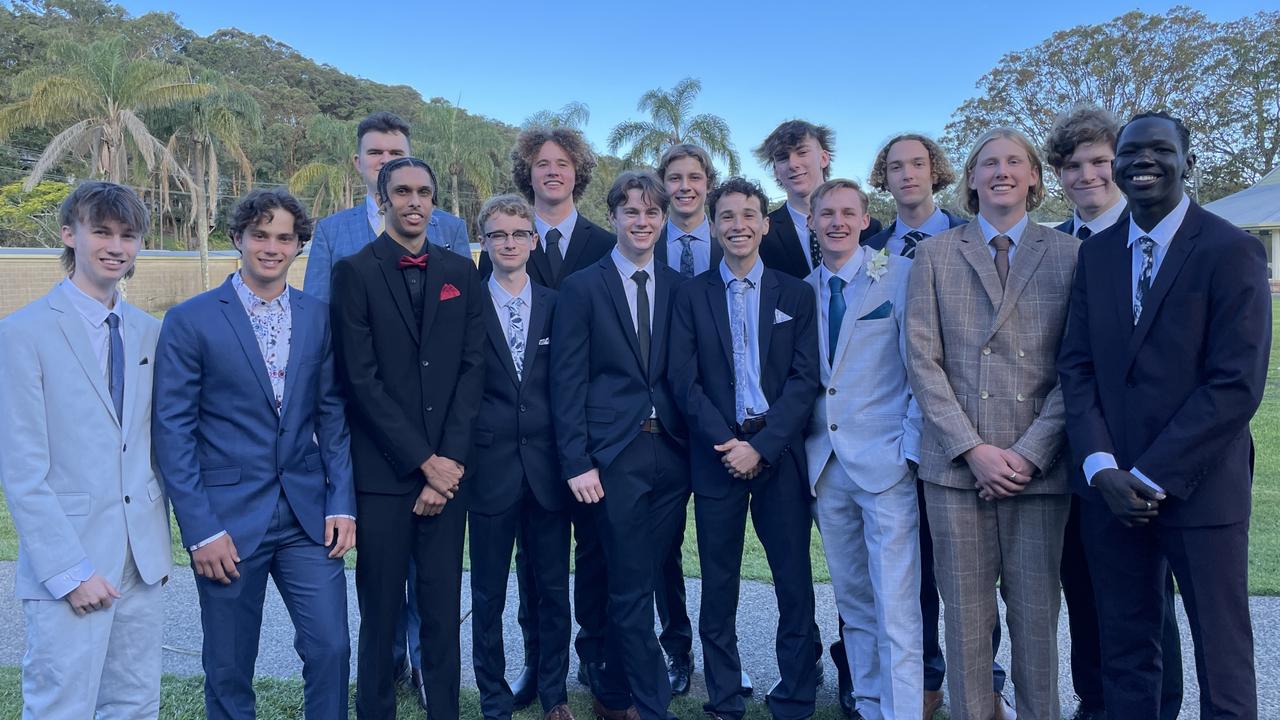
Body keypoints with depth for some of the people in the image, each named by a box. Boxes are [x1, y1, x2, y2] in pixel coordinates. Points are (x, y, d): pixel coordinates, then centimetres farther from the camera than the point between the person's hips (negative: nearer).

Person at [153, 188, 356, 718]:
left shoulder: (318, 317, 6)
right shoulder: (190, 320, -4)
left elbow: (332, 414, 9)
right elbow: (172, 430, -6)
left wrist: (342, 502, 0)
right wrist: (200, 530, -10)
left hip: (307, 514, 3)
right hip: (229, 516, -2)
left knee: (331, 649, 0)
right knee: (228, 670, 10)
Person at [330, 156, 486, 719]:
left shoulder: (460, 273, 10)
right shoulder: (354, 272, 0)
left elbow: (472, 368, 5)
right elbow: (361, 378, -7)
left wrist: (451, 458, -5)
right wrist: (423, 460, -10)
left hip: (447, 468, 3)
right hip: (383, 470, -2)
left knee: (443, 610, 7)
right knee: (381, 612, 6)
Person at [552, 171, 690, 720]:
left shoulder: (680, 288, 10)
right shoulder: (581, 288, 0)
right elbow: (567, 382, -4)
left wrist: (697, 444, 2)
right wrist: (576, 462, -9)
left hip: (671, 452, 4)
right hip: (615, 455, -3)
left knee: (634, 584, 12)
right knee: (632, 589, 1)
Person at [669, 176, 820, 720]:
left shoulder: (795, 294, 6)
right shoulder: (691, 295, 6)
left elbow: (805, 379, -1)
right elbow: (683, 381, 0)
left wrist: (761, 446, -11)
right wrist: (727, 442, -11)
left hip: (779, 453, 0)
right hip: (717, 455, 0)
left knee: (795, 584, 4)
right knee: (718, 587, 7)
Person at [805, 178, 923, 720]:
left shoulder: (900, 275, -3)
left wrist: (911, 449, -11)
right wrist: (802, 447, 4)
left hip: (884, 460, -4)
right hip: (826, 465, 5)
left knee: (895, 608, -7)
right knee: (852, 605, 14)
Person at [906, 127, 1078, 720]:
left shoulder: (1068, 254, 7)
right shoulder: (934, 255, 8)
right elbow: (921, 359, 1)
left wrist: (1030, 452, -8)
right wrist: (972, 449, -8)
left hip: (1039, 465, 0)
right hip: (955, 464, 0)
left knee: (1036, 614, 5)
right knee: (965, 615, 5)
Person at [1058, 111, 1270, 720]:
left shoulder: (1232, 252, -6)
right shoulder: (1096, 253, 9)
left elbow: (1237, 384, -13)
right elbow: (1076, 365, 5)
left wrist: (1151, 476, -14)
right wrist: (1102, 467, -7)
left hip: (1199, 489, -4)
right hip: (1110, 488, 4)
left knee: (1223, 663, 6)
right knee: (1124, 653, 13)